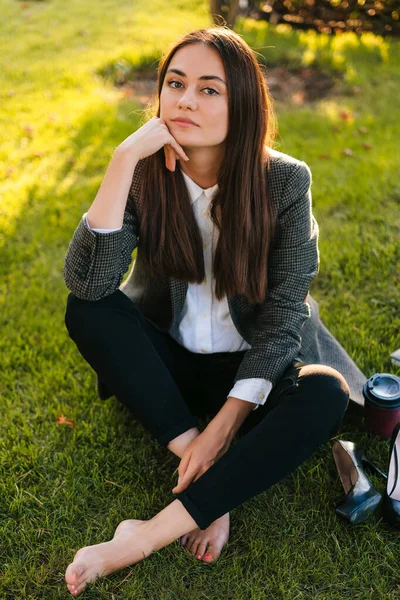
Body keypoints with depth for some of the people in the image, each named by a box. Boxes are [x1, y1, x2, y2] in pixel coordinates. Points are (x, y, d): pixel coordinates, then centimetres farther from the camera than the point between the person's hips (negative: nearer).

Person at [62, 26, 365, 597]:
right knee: (85, 311, -24)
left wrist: (225, 424, -22)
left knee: (324, 396, -31)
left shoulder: (285, 181, -14)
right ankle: (212, 482, -21)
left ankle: (147, 537, -30)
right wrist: (125, 158, -30)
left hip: (250, 367, -1)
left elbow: (282, 315, -14)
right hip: (169, 358, 2)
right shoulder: (145, 174, -10)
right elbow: (86, 281, -25)